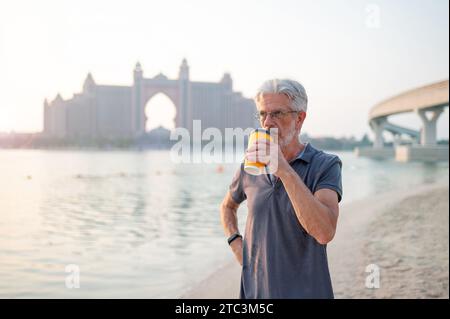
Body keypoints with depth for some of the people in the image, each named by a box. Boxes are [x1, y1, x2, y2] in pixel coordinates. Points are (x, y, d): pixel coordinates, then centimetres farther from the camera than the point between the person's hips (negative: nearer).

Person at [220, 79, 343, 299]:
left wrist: (284, 169, -30)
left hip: (306, 291, -3)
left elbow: (325, 233, -27)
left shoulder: (326, 165, -11)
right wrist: (235, 242, 3)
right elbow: (228, 206, 21)